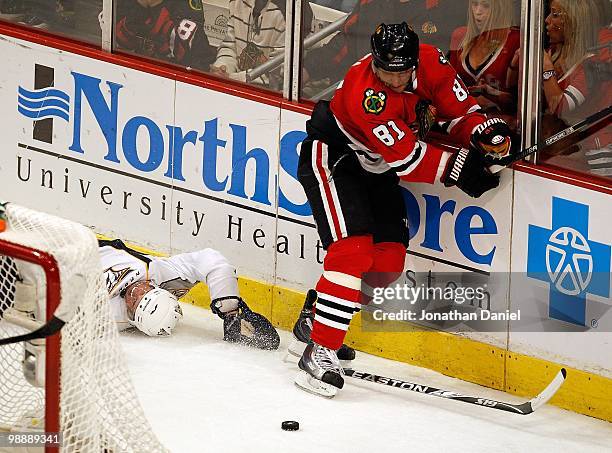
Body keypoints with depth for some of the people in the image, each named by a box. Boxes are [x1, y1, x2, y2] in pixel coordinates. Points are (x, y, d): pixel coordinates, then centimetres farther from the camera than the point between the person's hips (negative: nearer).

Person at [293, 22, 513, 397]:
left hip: (374, 169, 8)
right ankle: (320, 352, -23)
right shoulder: (364, 94, -35)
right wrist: (457, 168, -31)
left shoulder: (430, 63, -17)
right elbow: (405, 156, -32)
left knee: (388, 262, 3)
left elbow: (458, 108, -4)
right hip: (332, 158, -8)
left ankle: (320, 315, 20)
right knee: (353, 250, -23)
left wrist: (486, 132, -23)